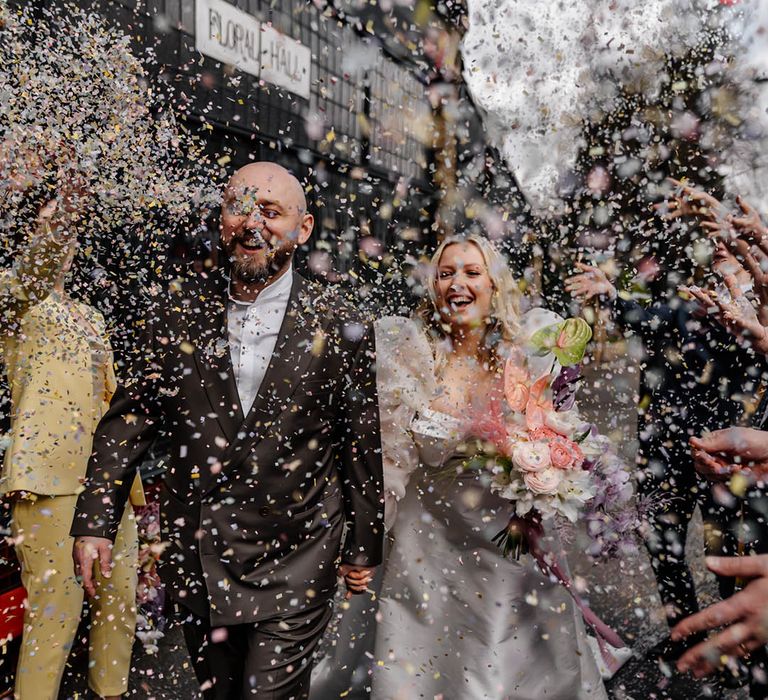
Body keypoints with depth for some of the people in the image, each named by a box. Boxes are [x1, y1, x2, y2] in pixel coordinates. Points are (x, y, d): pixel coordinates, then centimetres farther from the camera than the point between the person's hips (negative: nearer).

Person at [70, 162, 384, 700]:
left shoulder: (339, 325, -9)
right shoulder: (183, 307, -2)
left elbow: (362, 443, -3)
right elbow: (133, 413, 2)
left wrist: (364, 548, 3)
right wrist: (96, 518, -2)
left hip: (293, 562, -3)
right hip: (196, 552, 4)